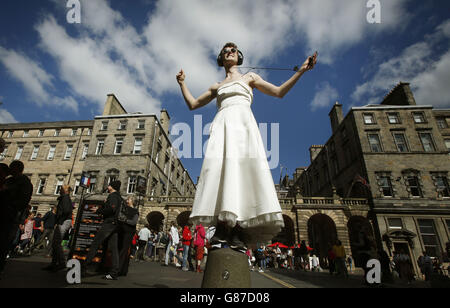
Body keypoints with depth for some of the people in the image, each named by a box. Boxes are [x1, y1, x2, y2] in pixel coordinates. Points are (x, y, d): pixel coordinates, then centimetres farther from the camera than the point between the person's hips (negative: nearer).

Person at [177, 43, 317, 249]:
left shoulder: (249, 77, 27)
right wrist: (182, 83, 27)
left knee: (244, 166, -24)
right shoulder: (216, 86, 32)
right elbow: (193, 104, 32)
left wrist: (301, 70, 14)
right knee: (220, 168, -21)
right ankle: (223, 230, -25)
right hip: (222, 124, 2)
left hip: (243, 122, -2)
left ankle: (238, 232, -28)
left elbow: (279, 92, 18)